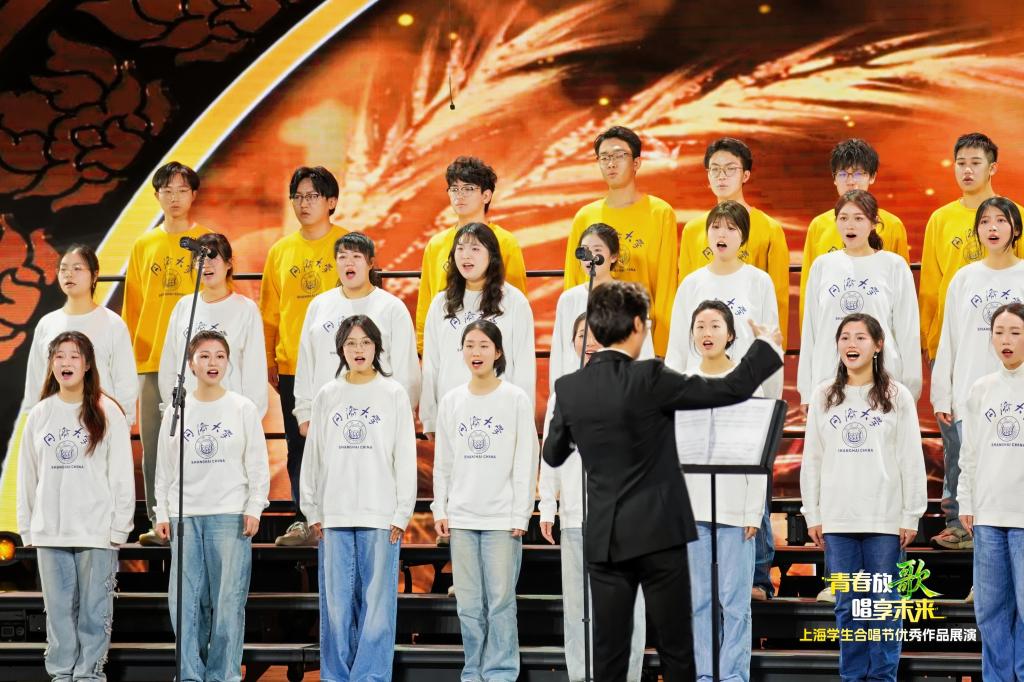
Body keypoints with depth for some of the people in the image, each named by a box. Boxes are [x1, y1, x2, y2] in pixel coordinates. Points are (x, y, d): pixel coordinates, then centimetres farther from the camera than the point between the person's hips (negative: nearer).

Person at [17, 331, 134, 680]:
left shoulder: (108, 413, 0)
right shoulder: (39, 415, 10)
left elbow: (122, 474, -2)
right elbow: (27, 476, 13)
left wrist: (119, 526, -6)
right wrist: (26, 527, 9)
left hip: (96, 531, -3)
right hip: (50, 532, 3)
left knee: (94, 608, -1)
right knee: (58, 608, 6)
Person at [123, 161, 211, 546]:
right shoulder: (143, 246, 13)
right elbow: (132, 306, 14)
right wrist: (130, 355, 8)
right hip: (151, 360, 3)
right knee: (153, 444, 3)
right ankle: (159, 523, 8)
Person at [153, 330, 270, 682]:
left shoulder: (243, 408, 4)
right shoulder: (176, 411, 9)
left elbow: (258, 465, 3)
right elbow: (165, 468, 12)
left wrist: (254, 508, -4)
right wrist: (162, 512, 8)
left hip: (231, 515, -2)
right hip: (185, 517, 2)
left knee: (228, 599, -3)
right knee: (184, 600, -1)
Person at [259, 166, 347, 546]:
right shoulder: (280, 251, 12)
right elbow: (269, 312, 15)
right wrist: (269, 360, 10)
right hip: (292, 367, 4)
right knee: (298, 446, 6)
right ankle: (304, 521, 12)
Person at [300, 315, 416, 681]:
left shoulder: (394, 394, 3)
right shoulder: (326, 396, 9)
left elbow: (406, 459, 1)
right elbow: (313, 458, 10)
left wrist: (401, 513, -4)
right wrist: (312, 510, 4)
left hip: (381, 516, -2)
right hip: (334, 516, 2)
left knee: (377, 602, -2)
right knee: (336, 603, 3)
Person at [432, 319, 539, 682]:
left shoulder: (516, 399, -1)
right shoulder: (451, 401, 8)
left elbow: (525, 462, -3)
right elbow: (442, 462, 12)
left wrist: (521, 515, -7)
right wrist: (440, 509, 6)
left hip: (502, 517, -3)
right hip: (461, 516, 3)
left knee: (500, 601, -3)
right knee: (468, 604, 5)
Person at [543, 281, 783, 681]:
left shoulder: (569, 388, 0)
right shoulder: (648, 377, -13)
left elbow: (553, 455, 14)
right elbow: (732, 389, -11)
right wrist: (767, 346, 6)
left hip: (603, 538, 4)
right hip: (657, 531, -4)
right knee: (675, 648, 5)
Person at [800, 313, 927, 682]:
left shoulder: (897, 396, 2)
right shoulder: (823, 397, 8)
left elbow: (912, 461, 0)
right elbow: (812, 460, 9)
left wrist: (911, 516, -4)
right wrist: (812, 515, 5)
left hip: (885, 519, -2)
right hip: (837, 519, 2)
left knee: (883, 604, 1)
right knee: (847, 606, 7)